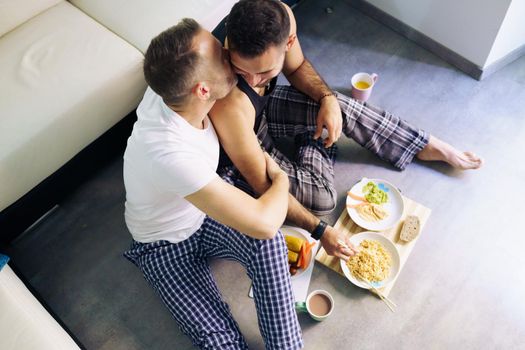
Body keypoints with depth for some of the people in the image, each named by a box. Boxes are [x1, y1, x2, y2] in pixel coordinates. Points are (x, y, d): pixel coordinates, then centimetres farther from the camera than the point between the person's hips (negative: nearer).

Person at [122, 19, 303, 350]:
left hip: (206, 211, 6)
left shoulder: (170, 90, -19)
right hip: (166, 246, -5)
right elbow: (264, 222, -37)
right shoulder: (170, 152, -41)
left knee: (268, 243, -25)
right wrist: (280, 177, -17)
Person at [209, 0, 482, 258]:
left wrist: (328, 99, -21)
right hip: (238, 146, -5)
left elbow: (297, 67, -3)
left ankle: (435, 148, 18)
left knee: (345, 108, -6)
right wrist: (320, 231, -27)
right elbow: (264, 186, -33)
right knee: (321, 197, -19)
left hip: (266, 106, 6)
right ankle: (314, 142, 15)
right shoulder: (230, 105, -45)